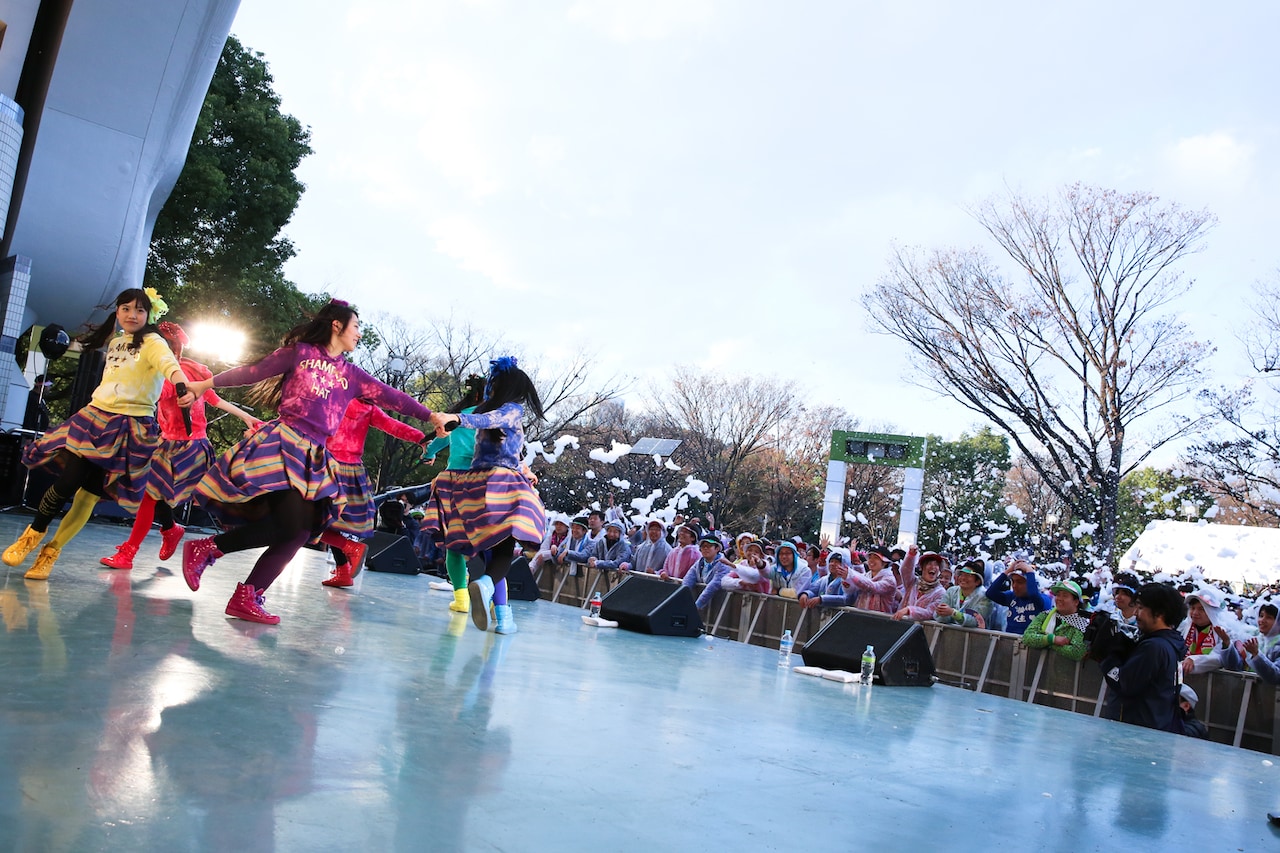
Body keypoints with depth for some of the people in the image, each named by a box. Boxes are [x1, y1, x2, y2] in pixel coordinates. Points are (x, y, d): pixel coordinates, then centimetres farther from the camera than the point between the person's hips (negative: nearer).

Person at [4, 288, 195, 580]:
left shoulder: (152, 342, -7)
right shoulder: (115, 342, 14)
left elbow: (169, 363, -30)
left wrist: (183, 386, -49)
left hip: (130, 428, -5)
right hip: (96, 418, 5)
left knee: (90, 492, -4)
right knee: (67, 482, -8)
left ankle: (51, 551, 10)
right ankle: (34, 533, 14)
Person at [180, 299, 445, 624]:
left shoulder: (352, 374, 18)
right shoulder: (300, 352, 5)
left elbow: (390, 396, 12)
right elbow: (254, 372, 6)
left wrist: (431, 416, 6)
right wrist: (207, 384, 5)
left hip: (314, 457, 6)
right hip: (281, 443, -6)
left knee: (299, 532, -6)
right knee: (289, 524, -21)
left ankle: (247, 598, -1)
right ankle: (207, 548, -6)